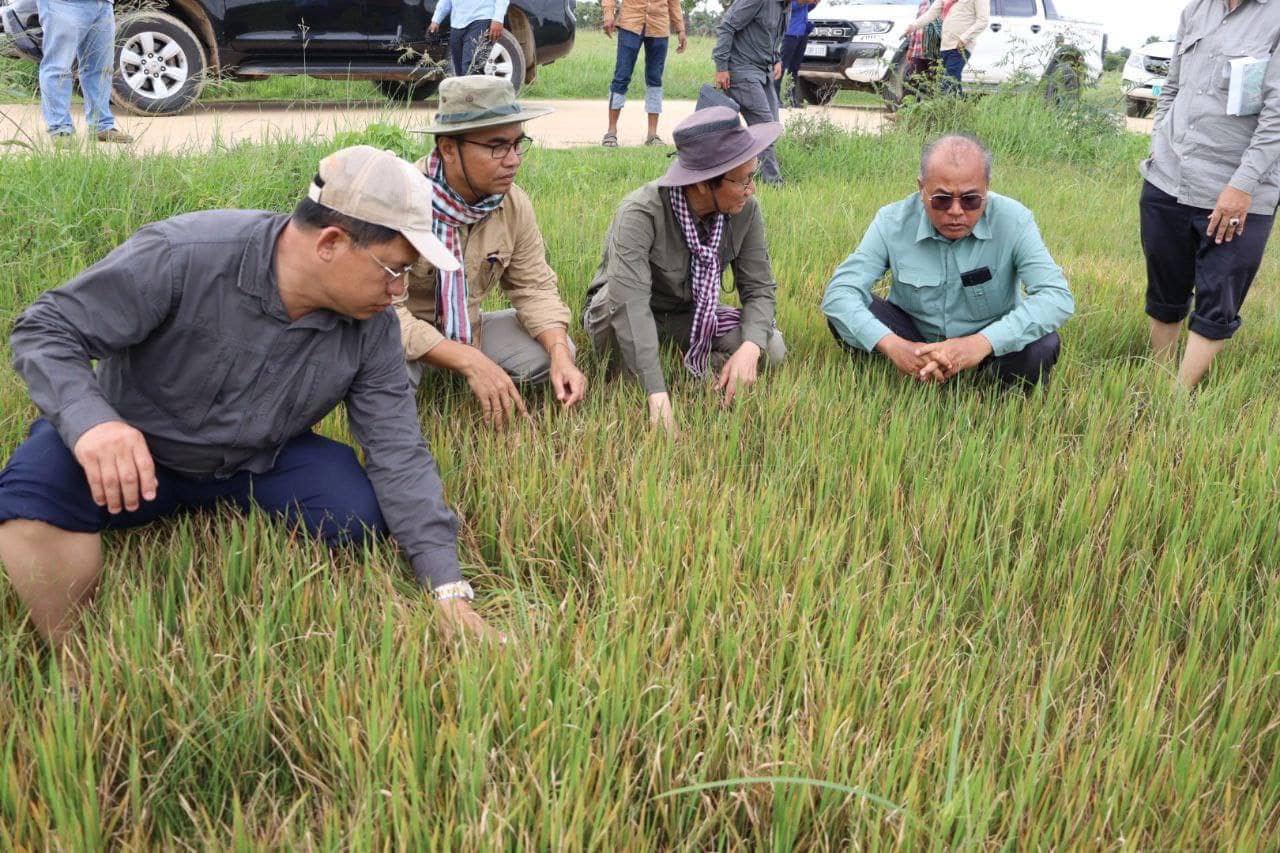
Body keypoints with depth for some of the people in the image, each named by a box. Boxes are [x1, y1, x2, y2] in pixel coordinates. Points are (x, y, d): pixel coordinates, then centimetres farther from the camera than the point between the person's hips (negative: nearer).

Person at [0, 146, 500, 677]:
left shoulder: (370, 323, -14)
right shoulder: (182, 255, -28)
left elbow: (398, 453, -11)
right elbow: (46, 328, -22)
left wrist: (450, 593, -16)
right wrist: (90, 419, -44)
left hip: (254, 466, 4)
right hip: (132, 452, -3)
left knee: (361, 511, -21)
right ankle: (75, 661, -13)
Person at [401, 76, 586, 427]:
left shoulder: (514, 203, -9)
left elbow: (534, 286, -2)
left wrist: (560, 354, -23)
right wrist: (470, 360, -39)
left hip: (464, 328, 5)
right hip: (398, 335, -5)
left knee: (556, 348, -12)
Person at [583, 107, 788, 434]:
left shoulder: (745, 211, -17)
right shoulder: (641, 213, -33)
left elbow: (759, 289, -11)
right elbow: (631, 303, -44)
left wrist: (750, 348, -33)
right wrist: (658, 395, -52)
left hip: (690, 318, 4)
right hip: (620, 320, -3)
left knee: (772, 348, -19)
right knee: (616, 295, -38)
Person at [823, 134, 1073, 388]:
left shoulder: (1013, 221, -18)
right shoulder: (893, 222, -15)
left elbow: (1057, 296, -27)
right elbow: (839, 292, -21)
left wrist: (983, 342, -42)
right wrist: (891, 345, -40)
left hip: (991, 342, -1)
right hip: (914, 337, 1)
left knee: (1043, 346, -31)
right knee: (849, 306, -23)